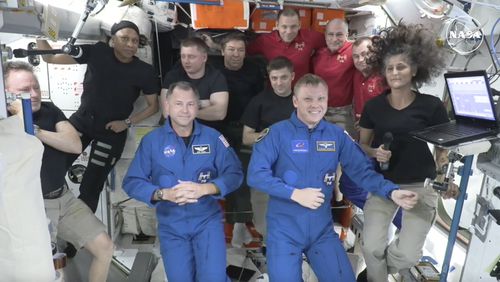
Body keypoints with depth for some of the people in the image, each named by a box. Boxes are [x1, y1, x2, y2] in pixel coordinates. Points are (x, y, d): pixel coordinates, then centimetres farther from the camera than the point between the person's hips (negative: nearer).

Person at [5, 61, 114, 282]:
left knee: (104, 247, 3)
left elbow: (76, 145, -8)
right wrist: (20, 120, -23)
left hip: (64, 197, 5)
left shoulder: (50, 110, 5)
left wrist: (35, 130, -16)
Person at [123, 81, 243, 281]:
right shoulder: (151, 141, -3)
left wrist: (205, 188, -22)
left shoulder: (213, 137, -2)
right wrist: (165, 194, -20)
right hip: (171, 225, 1)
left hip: (207, 220, 0)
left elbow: (234, 173, -7)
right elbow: (131, 182, -5)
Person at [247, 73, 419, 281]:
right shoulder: (277, 133, -9)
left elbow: (362, 170, 2)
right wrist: (295, 194, -21)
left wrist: (391, 192, -14)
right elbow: (255, 174, -16)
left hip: (323, 229, 3)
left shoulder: (337, 135, 3)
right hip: (284, 231, -3)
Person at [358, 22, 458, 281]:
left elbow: (442, 149, 1)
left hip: (421, 186, -1)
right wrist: (375, 152, -13)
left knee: (408, 254, -5)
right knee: (371, 248, -5)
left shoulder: (432, 106, -6)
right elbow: (362, 145, 8)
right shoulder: (373, 106, -1)